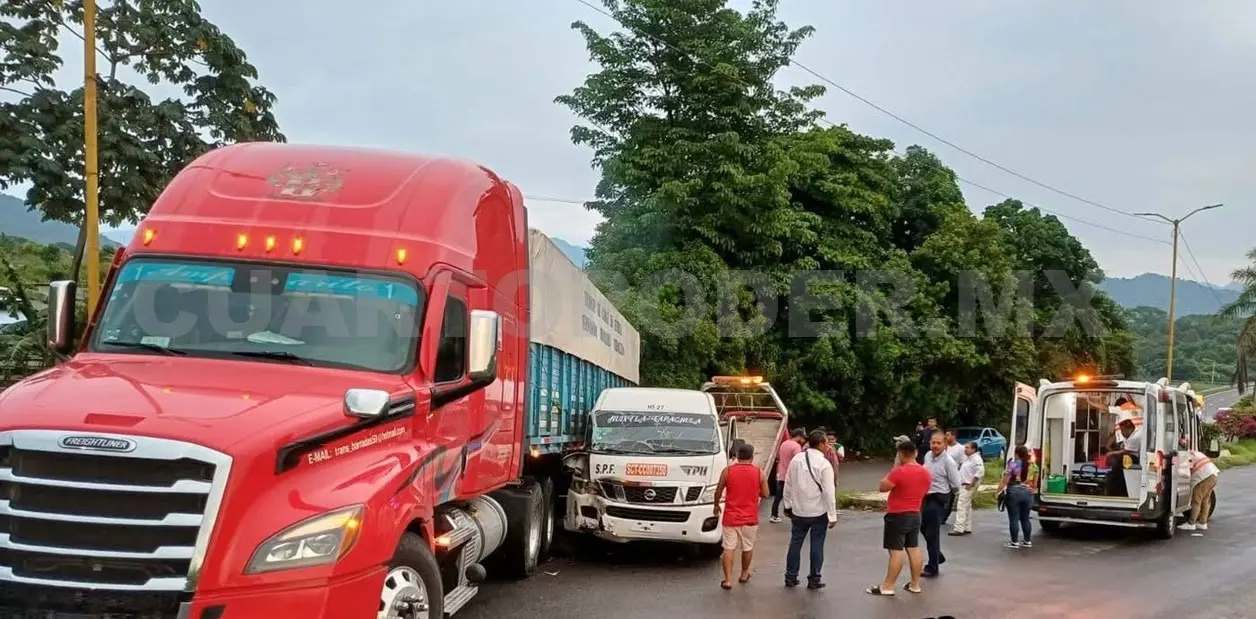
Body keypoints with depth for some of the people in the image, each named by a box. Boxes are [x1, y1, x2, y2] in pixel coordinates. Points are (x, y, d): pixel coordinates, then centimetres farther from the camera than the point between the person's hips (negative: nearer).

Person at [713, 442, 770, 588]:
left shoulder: (727, 471, -6)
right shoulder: (758, 472, -6)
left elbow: (718, 492, 1)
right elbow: (765, 494, -1)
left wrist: (716, 505, 18)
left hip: (730, 517, -1)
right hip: (750, 518, 1)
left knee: (728, 549, 2)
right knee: (748, 547, 18)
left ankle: (727, 580, -5)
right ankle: (744, 574, 32)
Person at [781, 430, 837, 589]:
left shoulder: (796, 460, 0)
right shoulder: (824, 464, -16)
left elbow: (788, 485, 6)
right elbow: (829, 492, -15)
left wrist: (788, 505, 18)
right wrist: (832, 515, -9)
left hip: (798, 511, 4)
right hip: (819, 512, -4)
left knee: (795, 543, 13)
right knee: (817, 545, 7)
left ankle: (791, 577, 18)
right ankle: (814, 579, 12)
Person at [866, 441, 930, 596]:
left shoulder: (899, 471, -20)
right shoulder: (926, 472, 6)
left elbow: (882, 487, -13)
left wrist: (894, 468, -7)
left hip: (897, 516, -8)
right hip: (915, 514, 8)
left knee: (896, 551, -6)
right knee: (914, 549, 12)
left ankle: (887, 586, -2)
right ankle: (915, 584, 17)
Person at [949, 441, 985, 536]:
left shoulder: (976, 459, -16)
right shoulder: (968, 458, 14)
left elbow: (980, 472, -26)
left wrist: (971, 484, -24)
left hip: (969, 486, -11)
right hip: (964, 485, 11)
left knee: (962, 506, -13)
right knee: (967, 506, 15)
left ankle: (959, 529, -16)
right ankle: (967, 528, 23)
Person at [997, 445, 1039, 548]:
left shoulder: (1013, 464, -8)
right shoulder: (1033, 466, 8)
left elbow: (1005, 481, -11)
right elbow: (1035, 483, 14)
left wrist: (999, 491, -6)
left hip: (1014, 492, -5)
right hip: (1028, 493, 5)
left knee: (1014, 519, -1)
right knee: (1025, 518, 14)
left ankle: (1014, 542, 1)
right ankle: (1028, 541, 17)